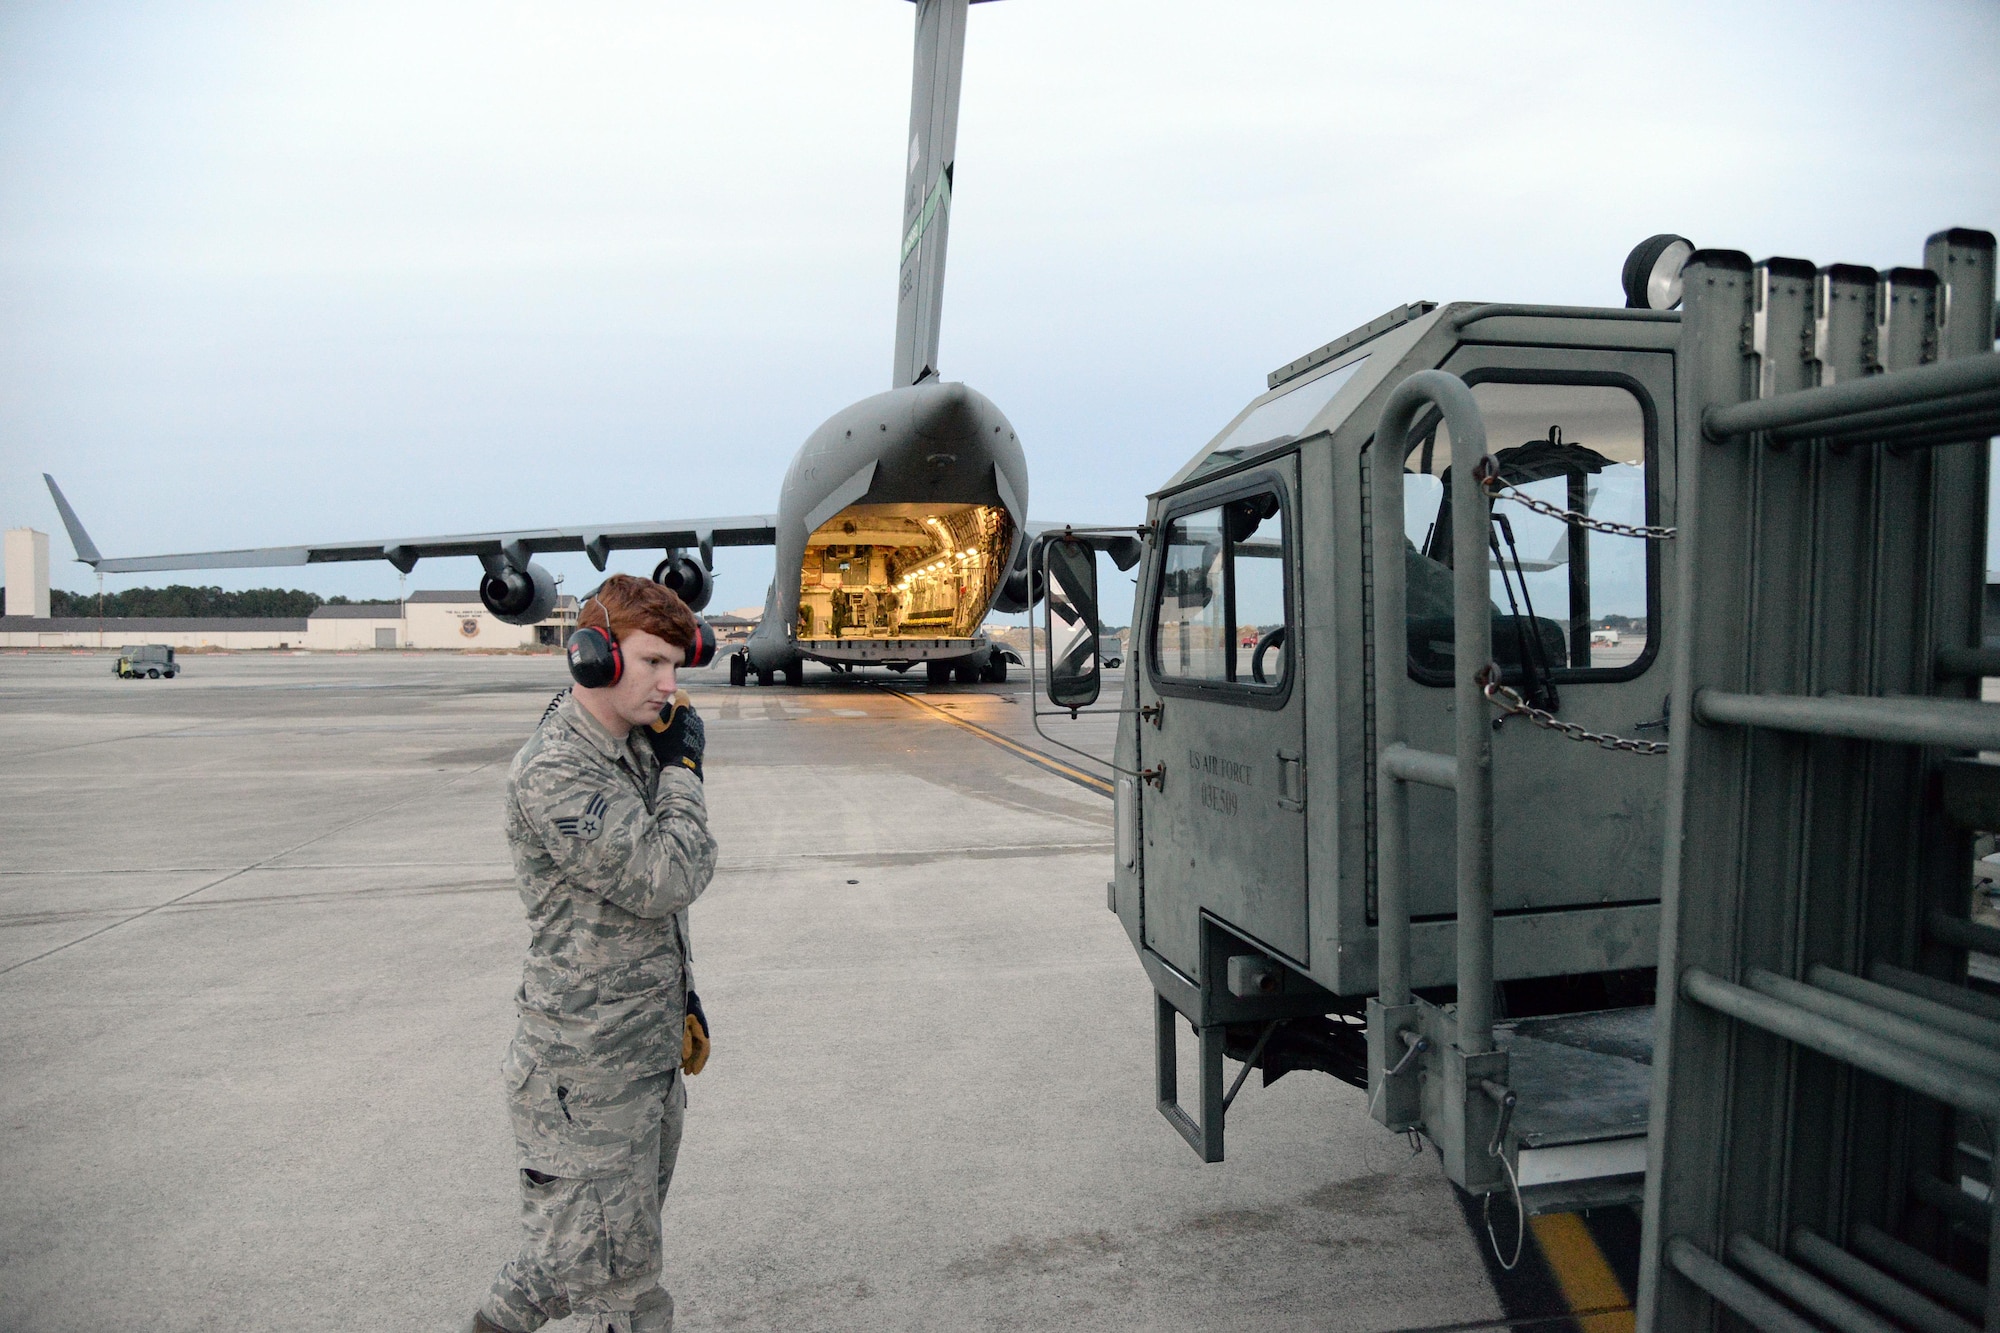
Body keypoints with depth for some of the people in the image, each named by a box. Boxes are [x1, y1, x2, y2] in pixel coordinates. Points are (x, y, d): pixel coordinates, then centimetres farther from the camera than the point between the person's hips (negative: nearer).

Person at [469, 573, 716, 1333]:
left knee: (623, 1238, 23)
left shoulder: (636, 748, 7)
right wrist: (682, 771, -15)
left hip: (651, 1049, 9)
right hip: (588, 1071, -9)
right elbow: (667, 878, -28)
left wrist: (679, 996, 19)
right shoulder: (553, 774, -22)